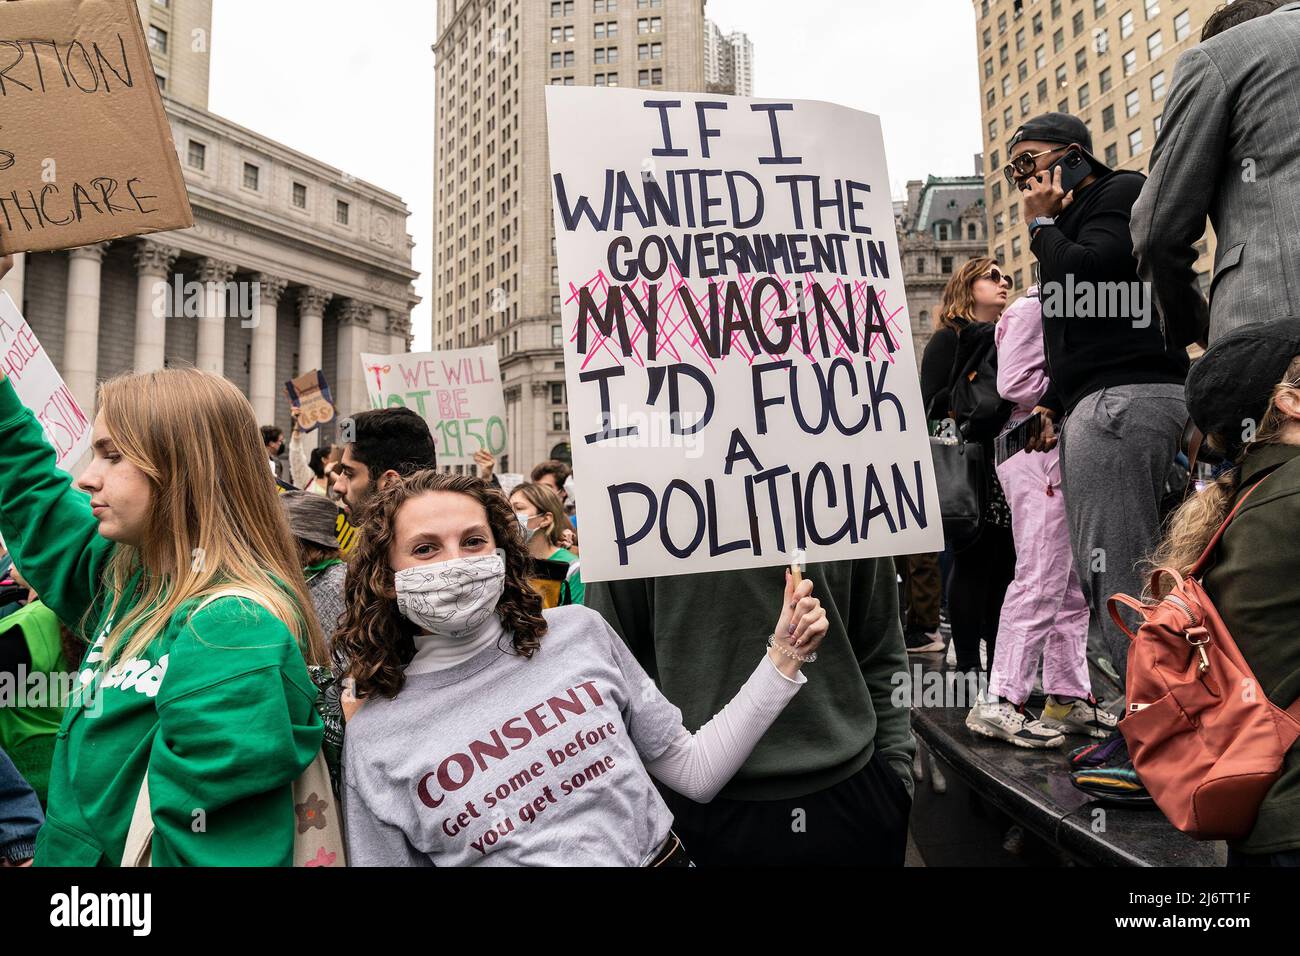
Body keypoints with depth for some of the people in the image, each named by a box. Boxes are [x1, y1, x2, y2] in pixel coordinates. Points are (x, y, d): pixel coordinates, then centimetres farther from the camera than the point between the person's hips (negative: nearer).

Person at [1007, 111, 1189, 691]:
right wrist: (1052, 403, 20)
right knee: (1098, 578, 4)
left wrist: (1041, 224, 3)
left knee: (1117, 575, -16)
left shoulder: (1120, 193, 4)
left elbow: (1084, 278, -15)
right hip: (1093, 402, 10)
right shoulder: (1073, 219, 30)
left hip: (1124, 396, -9)